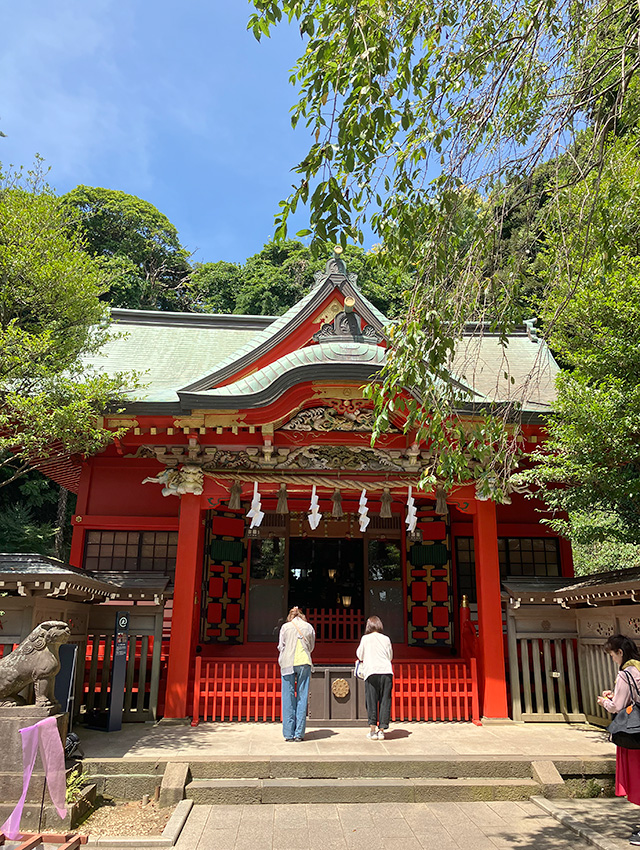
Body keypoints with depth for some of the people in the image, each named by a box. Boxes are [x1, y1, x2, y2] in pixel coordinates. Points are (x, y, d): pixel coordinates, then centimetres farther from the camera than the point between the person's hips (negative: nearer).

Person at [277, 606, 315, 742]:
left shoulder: (285, 627, 6)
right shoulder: (309, 627, 9)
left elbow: (281, 647, 8)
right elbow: (311, 647, 16)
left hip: (287, 663, 0)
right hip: (304, 663, 1)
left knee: (288, 698, 4)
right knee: (302, 697, 4)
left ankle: (289, 733, 4)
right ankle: (299, 734, 3)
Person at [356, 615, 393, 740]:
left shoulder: (365, 638, 6)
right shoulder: (386, 639, 11)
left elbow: (360, 655, 14)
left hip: (372, 672, -2)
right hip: (386, 671, 2)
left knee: (371, 701, 5)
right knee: (385, 701, 7)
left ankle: (373, 730, 3)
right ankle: (381, 730, 7)